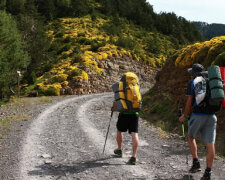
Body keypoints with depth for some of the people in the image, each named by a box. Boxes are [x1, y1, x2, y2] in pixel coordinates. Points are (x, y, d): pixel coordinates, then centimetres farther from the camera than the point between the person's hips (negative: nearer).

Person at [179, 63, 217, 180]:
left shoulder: (192, 83, 0)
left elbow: (189, 102, -5)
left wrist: (185, 116, 6)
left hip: (197, 115, -3)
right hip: (211, 116, 3)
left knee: (191, 137, 21)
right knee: (210, 144, 2)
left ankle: (196, 162, 11)